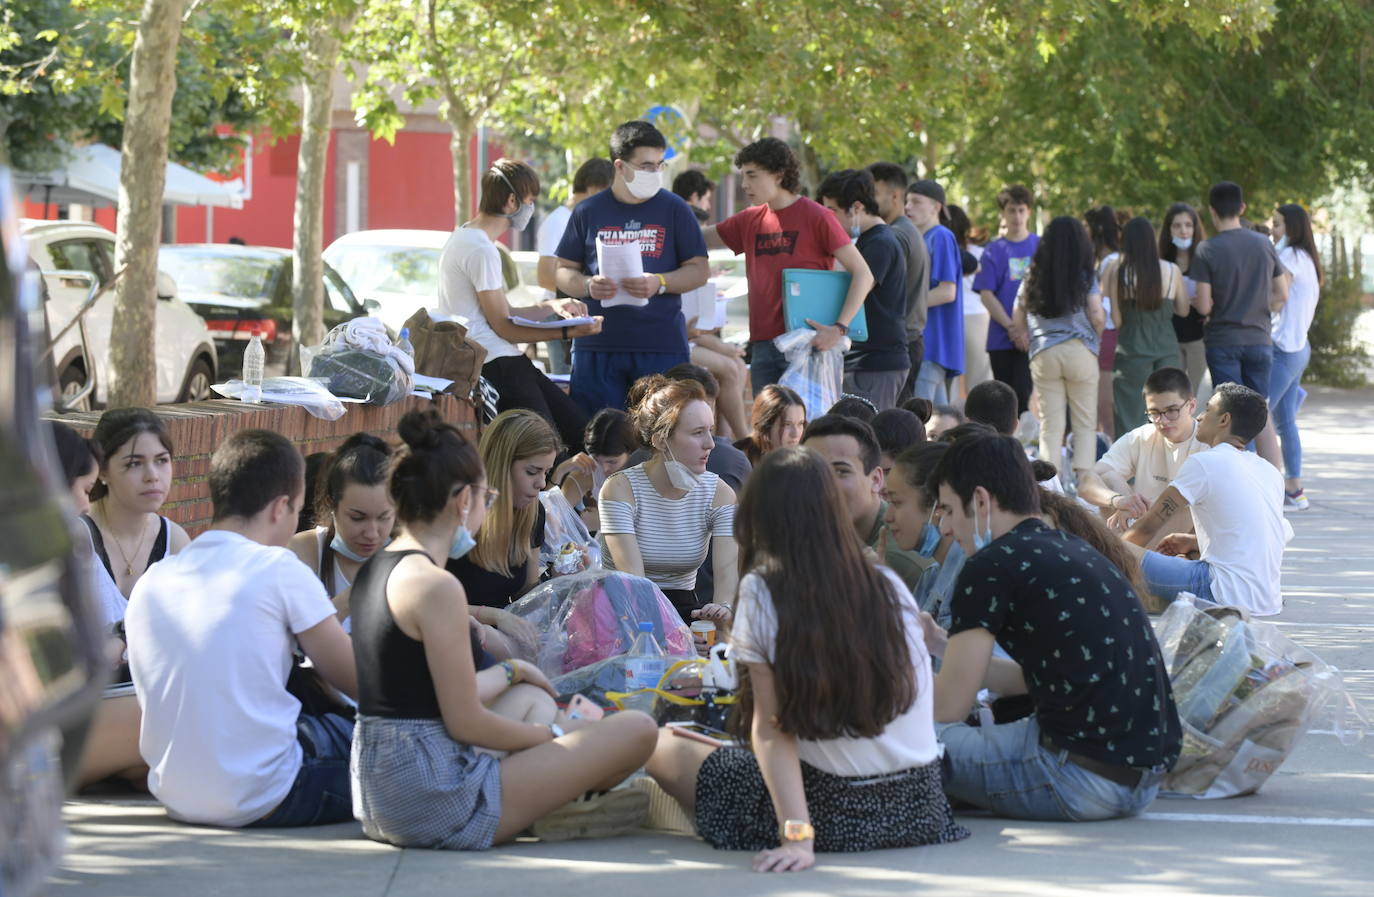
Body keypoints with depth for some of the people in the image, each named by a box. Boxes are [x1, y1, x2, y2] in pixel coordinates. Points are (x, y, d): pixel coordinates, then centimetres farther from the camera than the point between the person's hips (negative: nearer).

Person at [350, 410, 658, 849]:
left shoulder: (374, 571, 10)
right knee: (637, 730, -7)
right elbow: (465, 722, -17)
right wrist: (552, 736, 0)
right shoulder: (436, 586, -18)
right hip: (435, 805, -10)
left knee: (532, 698, 34)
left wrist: (509, 672, 34)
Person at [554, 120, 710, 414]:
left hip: (662, 346, -1)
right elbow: (563, 271, 12)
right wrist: (587, 286, -10)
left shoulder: (675, 210, 6)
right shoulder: (589, 212, 8)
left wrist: (659, 283, -13)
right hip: (598, 344, 1)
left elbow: (699, 269, 6)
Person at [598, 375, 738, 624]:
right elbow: (632, 578, -23)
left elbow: (728, 568, -16)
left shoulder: (718, 493, -2)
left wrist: (724, 607, -40)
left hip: (683, 609, 3)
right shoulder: (620, 489, -13)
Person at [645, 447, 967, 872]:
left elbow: (770, 728, -13)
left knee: (663, 749, 14)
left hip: (838, 816, -5)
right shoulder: (890, 587, 3)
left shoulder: (762, 592, -10)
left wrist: (797, 837, -16)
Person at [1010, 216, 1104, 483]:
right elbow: (1097, 317, -4)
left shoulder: (1032, 277, 8)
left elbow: (1017, 322, 9)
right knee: (1085, 424, 3)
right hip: (1080, 351, -2)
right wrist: (1096, 339, 16)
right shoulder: (1086, 276, 1)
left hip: (1043, 354, 2)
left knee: (1050, 425, 4)